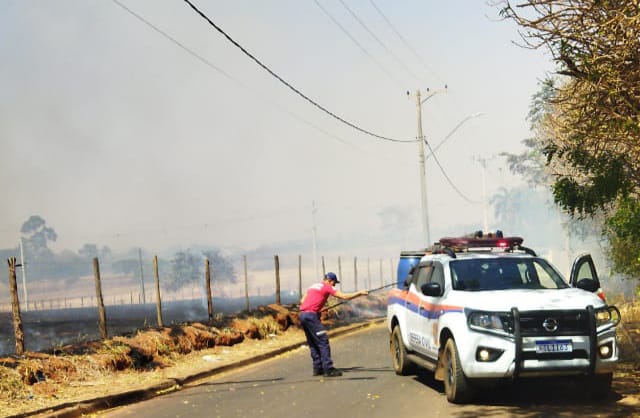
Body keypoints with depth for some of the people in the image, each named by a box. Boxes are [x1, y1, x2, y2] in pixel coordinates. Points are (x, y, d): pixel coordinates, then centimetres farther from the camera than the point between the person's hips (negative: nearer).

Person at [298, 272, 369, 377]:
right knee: (323, 341, -7)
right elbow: (344, 296, -3)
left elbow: (302, 301, 20)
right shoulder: (327, 287, 0)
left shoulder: (313, 286, 24)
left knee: (313, 343, 14)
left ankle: (318, 368, 16)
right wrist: (360, 293, 5)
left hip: (302, 314, 9)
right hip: (311, 315, -9)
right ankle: (328, 369, -10)